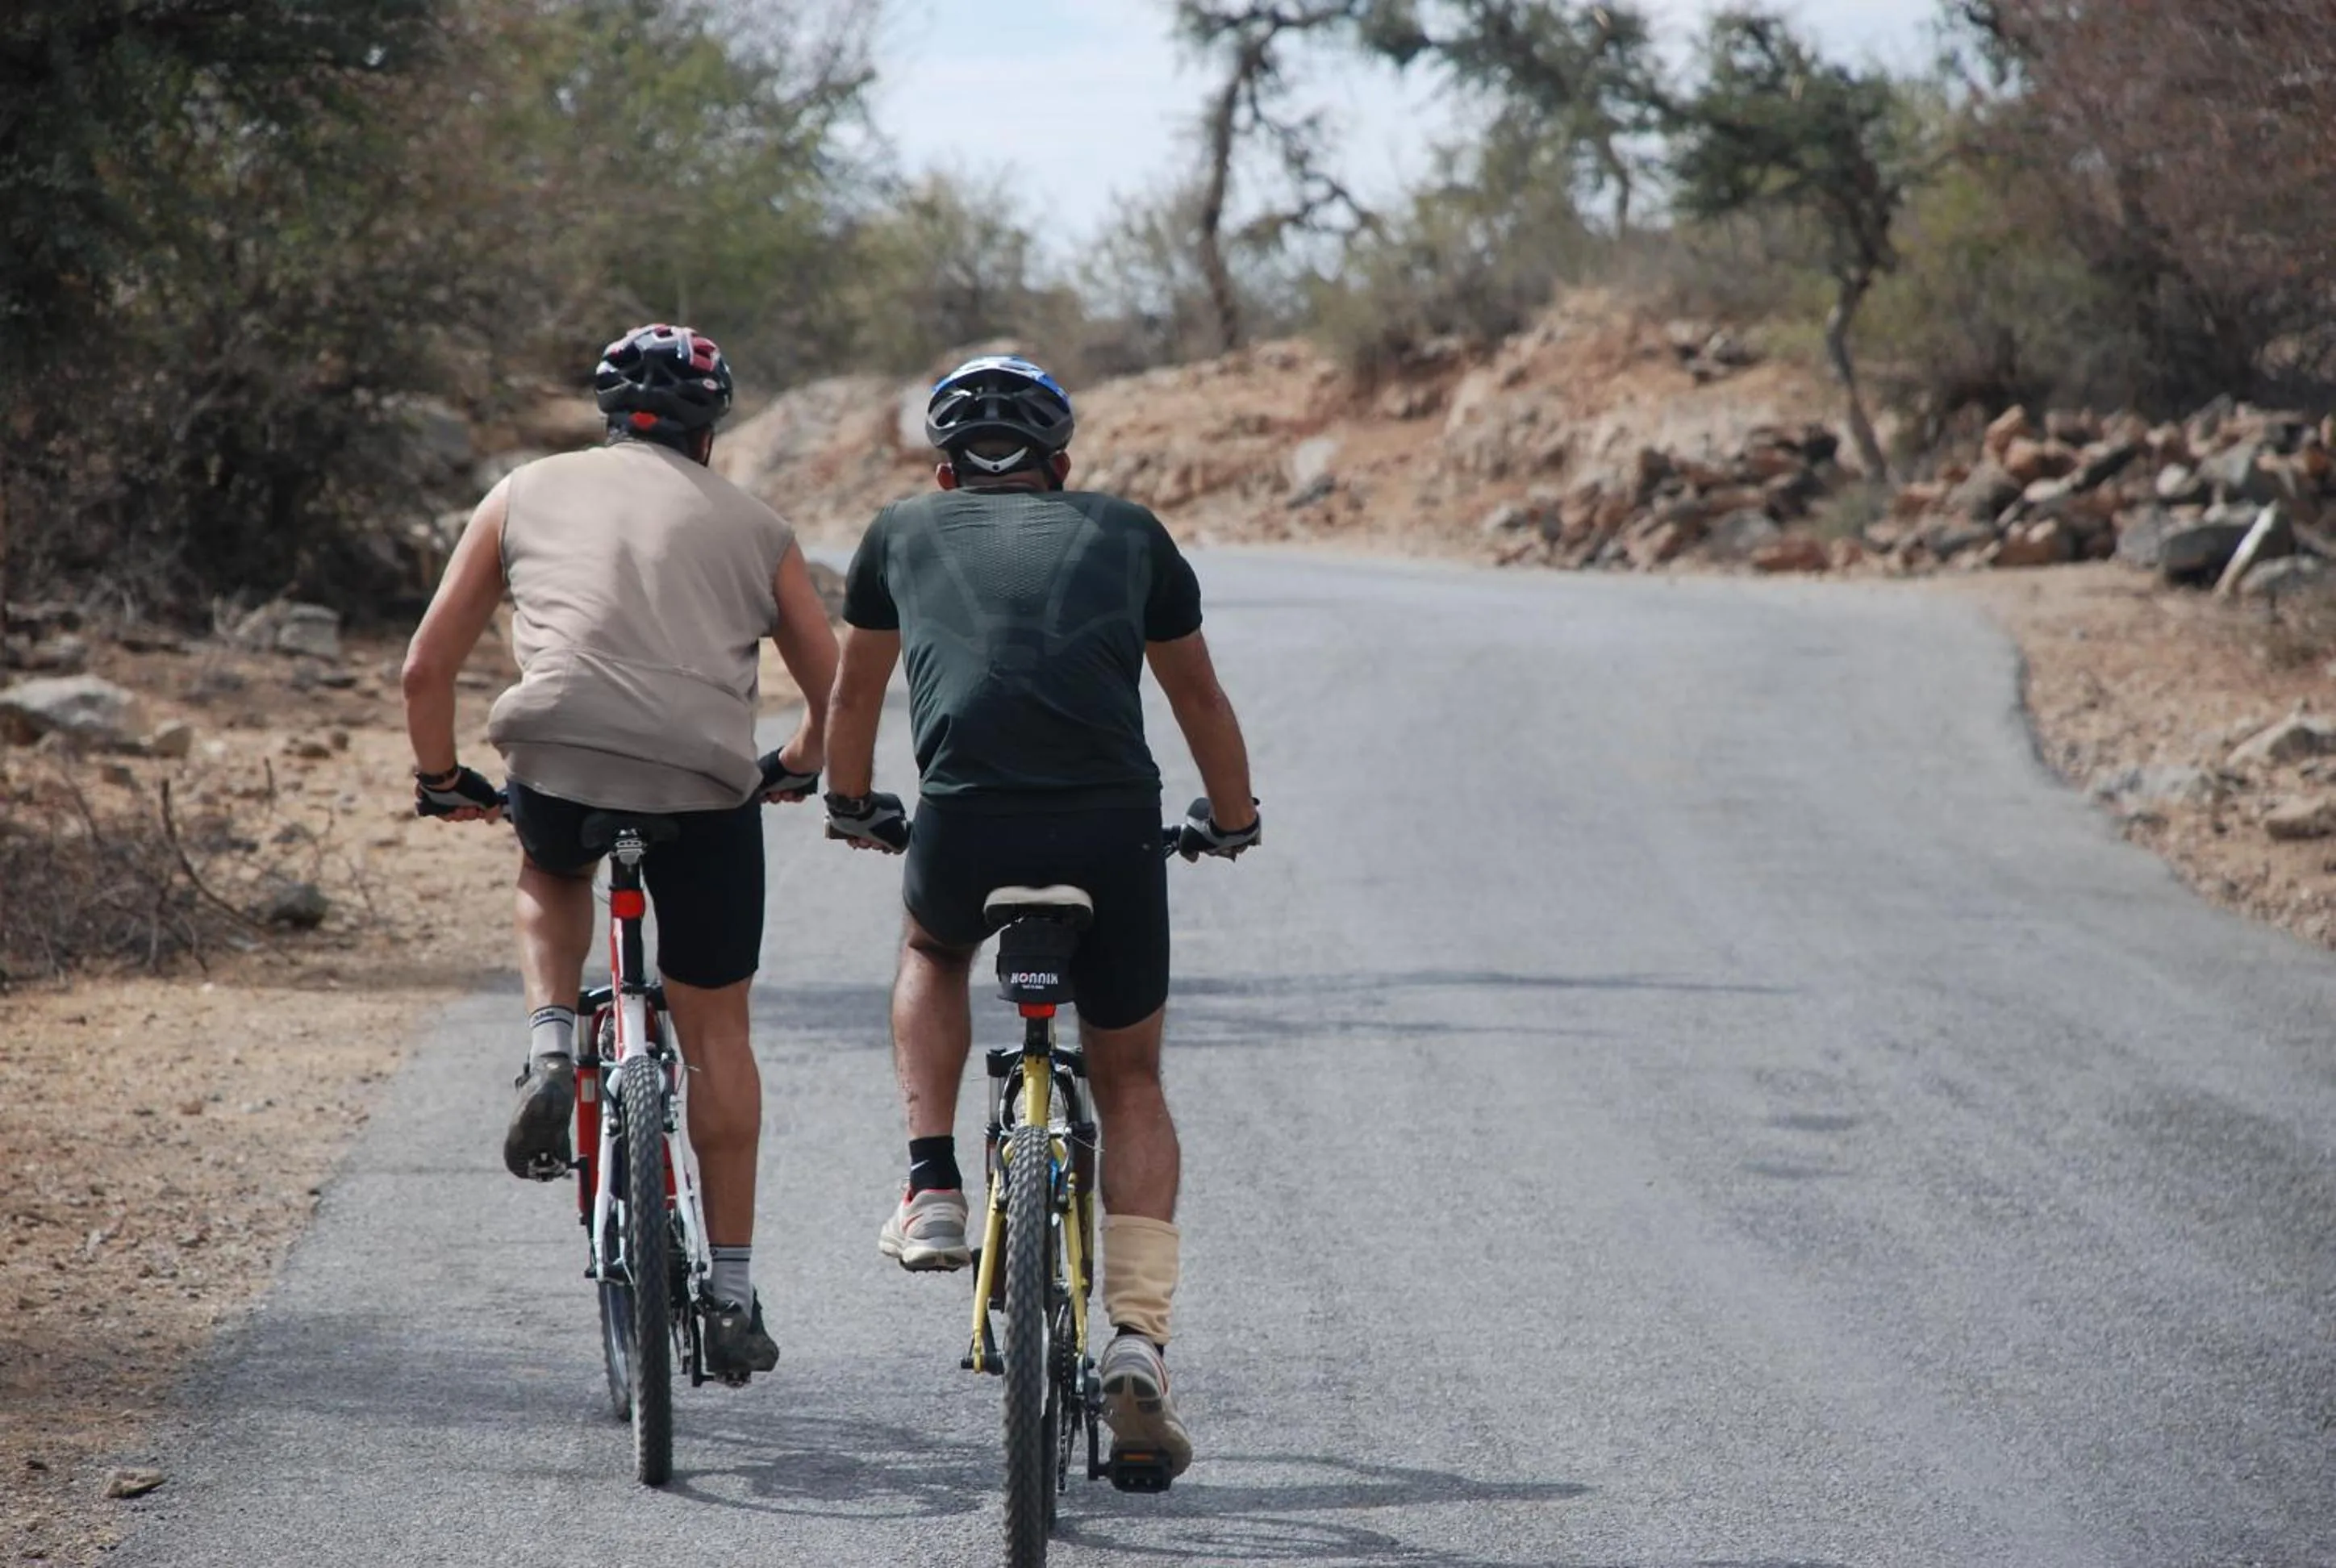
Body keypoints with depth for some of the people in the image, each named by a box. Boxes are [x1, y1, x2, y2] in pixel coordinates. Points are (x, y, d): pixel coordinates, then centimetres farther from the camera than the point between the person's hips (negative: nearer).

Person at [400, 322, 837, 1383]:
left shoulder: (528, 493, 21)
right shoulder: (751, 526, 22)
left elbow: (426, 668, 21)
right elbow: (832, 689, 25)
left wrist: (440, 778, 37)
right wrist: (798, 767, 45)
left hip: (556, 753, 0)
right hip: (705, 780, 0)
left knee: (552, 877, 37)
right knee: (715, 1030, 16)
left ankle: (551, 1061, 12)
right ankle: (732, 1295, 17)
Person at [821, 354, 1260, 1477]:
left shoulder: (905, 531, 23)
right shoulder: (1127, 533, 23)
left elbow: (855, 693, 38)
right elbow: (1200, 698, 34)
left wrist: (854, 810, 56)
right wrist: (1232, 823, 51)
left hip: (963, 825, 0)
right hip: (1112, 832, 0)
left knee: (933, 952, 36)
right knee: (1129, 1083, 18)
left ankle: (932, 1192, 19)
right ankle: (1139, 1338, 3)